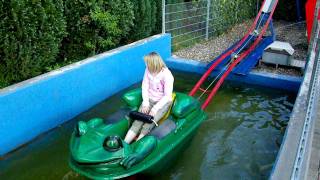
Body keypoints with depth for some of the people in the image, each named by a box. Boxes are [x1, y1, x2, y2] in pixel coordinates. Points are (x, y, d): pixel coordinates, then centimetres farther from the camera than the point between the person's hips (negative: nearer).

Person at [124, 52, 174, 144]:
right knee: (137, 121, -19)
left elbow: (167, 96, -20)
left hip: (163, 102, -4)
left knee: (149, 124, -26)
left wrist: (155, 108, -26)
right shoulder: (148, 70, -5)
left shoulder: (167, 75, -20)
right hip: (150, 99, 4)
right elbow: (145, 85, 0)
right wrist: (145, 102, -12)